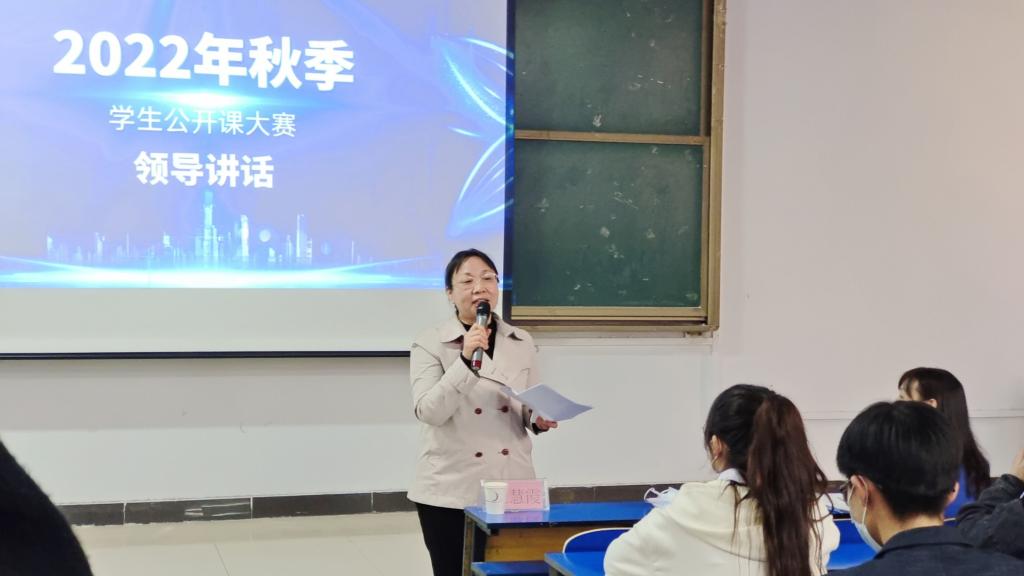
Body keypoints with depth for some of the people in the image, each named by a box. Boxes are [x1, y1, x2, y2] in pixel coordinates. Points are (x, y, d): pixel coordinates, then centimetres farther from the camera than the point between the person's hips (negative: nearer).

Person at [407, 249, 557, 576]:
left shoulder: (522, 343, 9)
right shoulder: (430, 345, -3)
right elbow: (428, 411, -15)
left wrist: (539, 420, -5)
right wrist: (466, 360, -23)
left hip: (511, 488, 3)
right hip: (450, 491, -3)